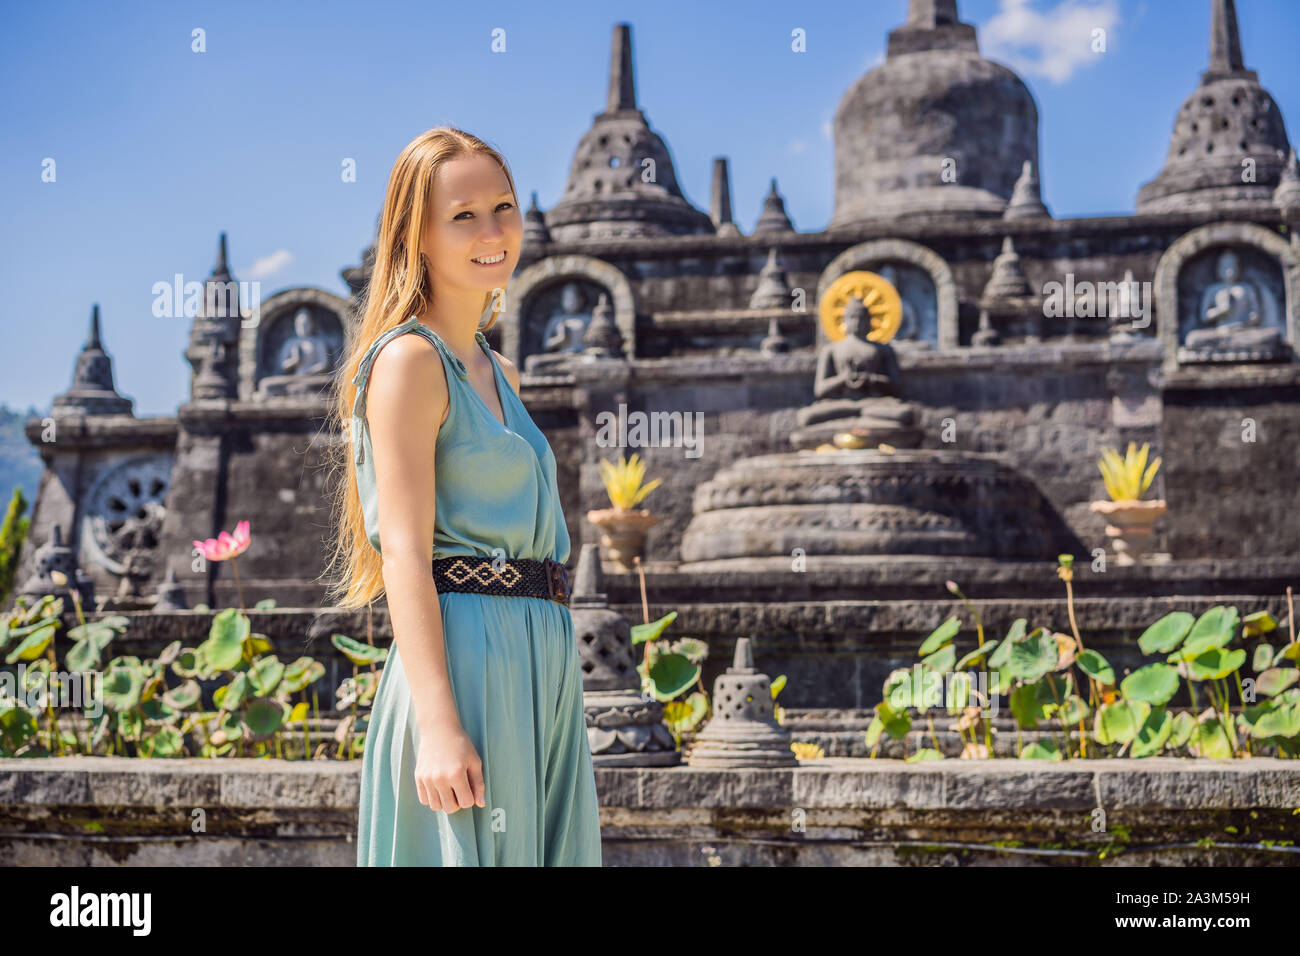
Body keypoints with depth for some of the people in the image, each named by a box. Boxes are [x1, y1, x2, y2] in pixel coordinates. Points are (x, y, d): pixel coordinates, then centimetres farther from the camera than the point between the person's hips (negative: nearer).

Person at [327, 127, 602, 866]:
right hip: (464, 660, -8)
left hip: (541, 667, 8)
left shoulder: (499, 373, 18)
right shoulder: (410, 359, -8)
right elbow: (404, 554, -15)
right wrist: (439, 724, -22)